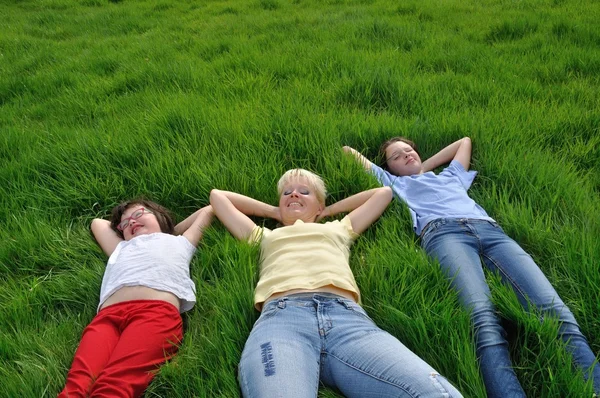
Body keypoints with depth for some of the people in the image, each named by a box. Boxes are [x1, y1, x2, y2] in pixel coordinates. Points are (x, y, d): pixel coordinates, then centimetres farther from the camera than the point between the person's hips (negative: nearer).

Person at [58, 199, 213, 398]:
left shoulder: (177, 242, 36)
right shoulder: (120, 249, 43)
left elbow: (208, 210, 48)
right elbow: (97, 222, 62)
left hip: (157, 312, -3)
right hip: (108, 316, 3)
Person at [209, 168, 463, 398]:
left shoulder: (338, 229, 39)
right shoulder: (265, 236, 39)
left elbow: (383, 193, 53)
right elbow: (217, 195, 50)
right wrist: (272, 212, 49)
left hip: (347, 316, 2)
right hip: (281, 316, -1)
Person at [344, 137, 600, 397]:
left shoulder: (450, 176, 43)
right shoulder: (395, 182, 35)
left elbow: (464, 141, 60)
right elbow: (349, 151, 42)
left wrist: (425, 166, 53)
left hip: (490, 230, 4)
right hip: (444, 232, -4)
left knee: (556, 312, -24)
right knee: (484, 320, -35)